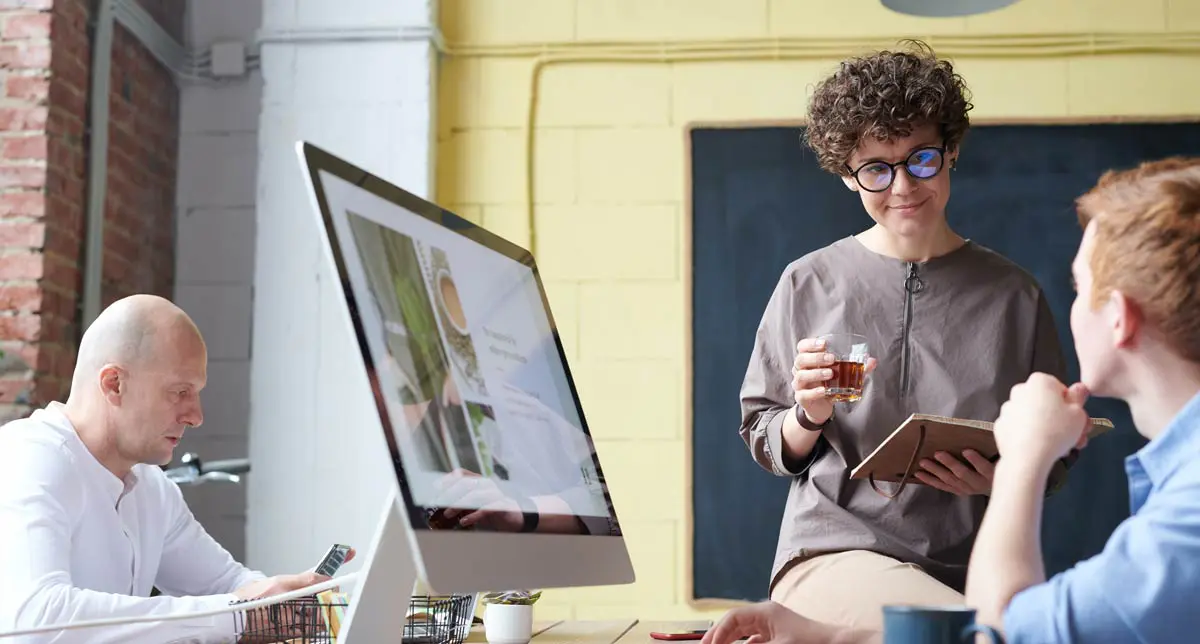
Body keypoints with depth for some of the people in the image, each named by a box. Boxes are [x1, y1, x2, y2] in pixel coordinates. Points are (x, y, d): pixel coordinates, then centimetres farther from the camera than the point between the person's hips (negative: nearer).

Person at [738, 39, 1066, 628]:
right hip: (833, 552, -3)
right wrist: (809, 416, -10)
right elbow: (765, 444, 11)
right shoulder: (809, 284, 5)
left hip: (969, 567, 3)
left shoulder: (1013, 294, 7)